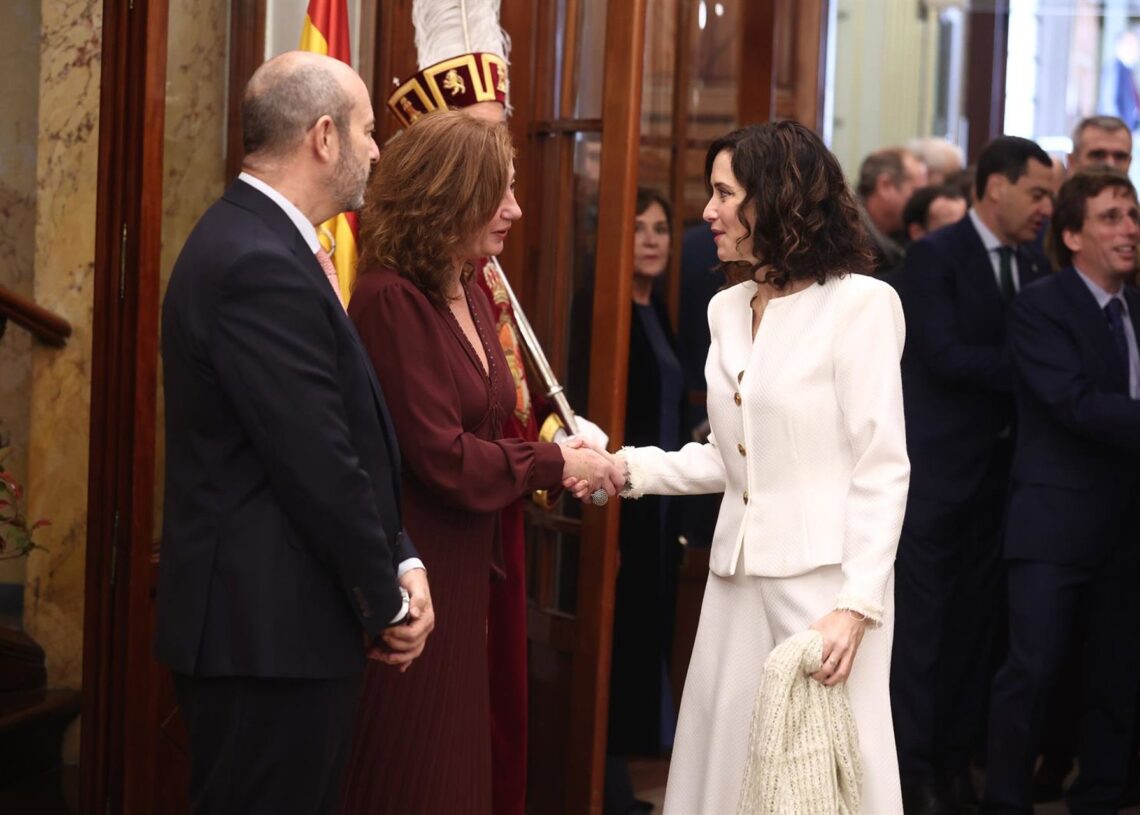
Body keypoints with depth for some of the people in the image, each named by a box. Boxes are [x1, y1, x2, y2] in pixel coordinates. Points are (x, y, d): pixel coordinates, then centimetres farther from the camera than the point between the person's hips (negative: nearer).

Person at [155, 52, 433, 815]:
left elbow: (350, 434, 14)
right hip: (269, 630, -10)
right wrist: (388, 603, -9)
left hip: (284, 621, 10)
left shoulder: (263, 243, 13)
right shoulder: (260, 265, -20)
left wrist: (401, 560, 4)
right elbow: (320, 467, -21)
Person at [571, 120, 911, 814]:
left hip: (824, 576, -7)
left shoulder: (861, 304, -9)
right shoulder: (729, 310, 13)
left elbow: (882, 469, -11)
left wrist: (857, 605, -17)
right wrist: (631, 468, 4)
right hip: (740, 575, 7)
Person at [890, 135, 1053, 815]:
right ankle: (914, 760, 5)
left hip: (1003, 466, 6)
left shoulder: (1035, 265, 9)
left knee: (976, 617, 11)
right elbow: (942, 353, -18)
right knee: (923, 614, -1)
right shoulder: (937, 256, -9)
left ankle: (957, 754, 19)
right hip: (940, 461, -6)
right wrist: (1024, 368, -20)